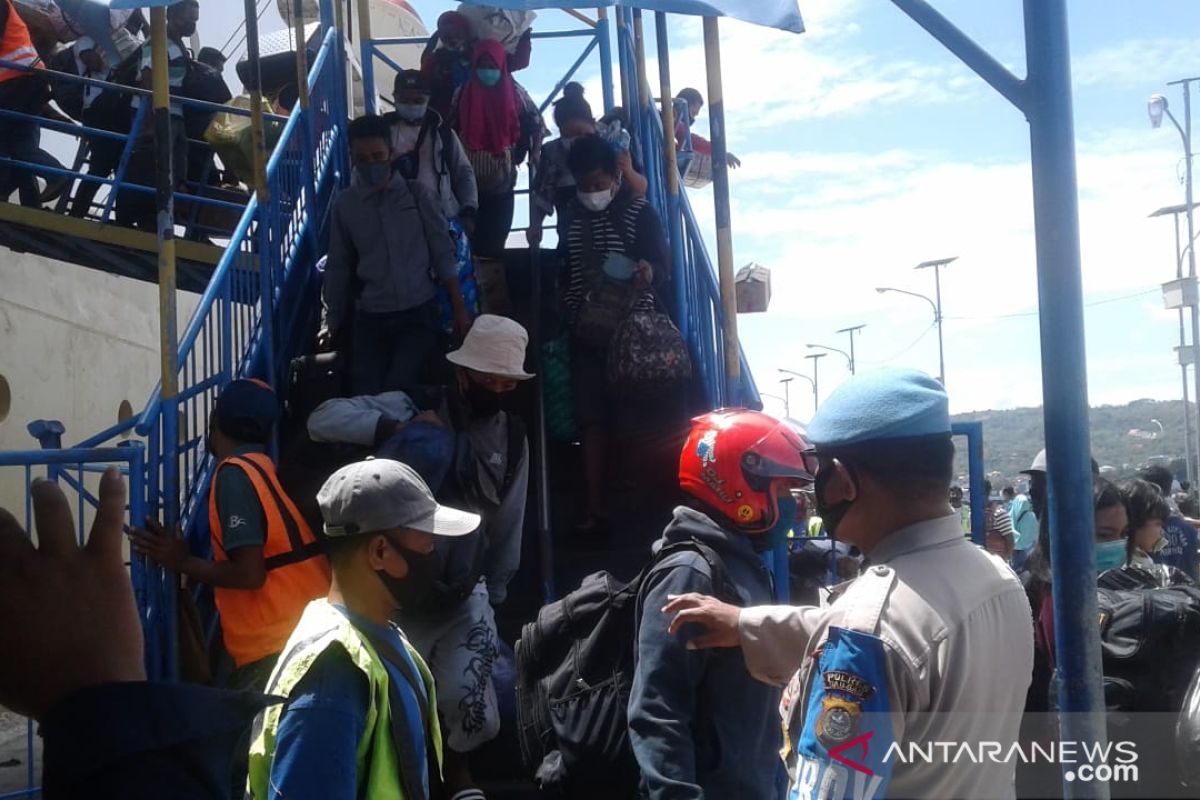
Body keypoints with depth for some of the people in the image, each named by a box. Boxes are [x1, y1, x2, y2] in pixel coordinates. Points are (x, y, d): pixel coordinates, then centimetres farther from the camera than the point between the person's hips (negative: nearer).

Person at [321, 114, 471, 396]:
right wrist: (334, 321, 15)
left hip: (419, 313, -2)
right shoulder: (344, 205, 6)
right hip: (370, 319, 2)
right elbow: (338, 267, 12)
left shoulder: (417, 195, 2)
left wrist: (459, 309, -1)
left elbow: (443, 253, 3)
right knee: (365, 395, -13)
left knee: (398, 389, -21)